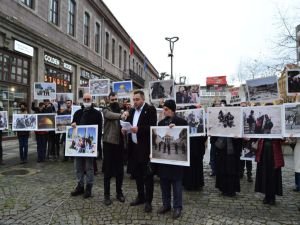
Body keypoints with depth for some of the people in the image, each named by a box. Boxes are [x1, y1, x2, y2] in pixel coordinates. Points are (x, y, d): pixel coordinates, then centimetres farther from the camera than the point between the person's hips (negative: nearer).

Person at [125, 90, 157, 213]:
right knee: (137, 174, 16)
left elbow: (152, 127, -17)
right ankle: (140, 196, 32)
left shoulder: (150, 109, -8)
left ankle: (148, 201, 15)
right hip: (134, 147, 7)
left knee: (147, 175, 3)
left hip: (145, 147, -7)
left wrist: (139, 129, -26)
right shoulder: (132, 111, 14)